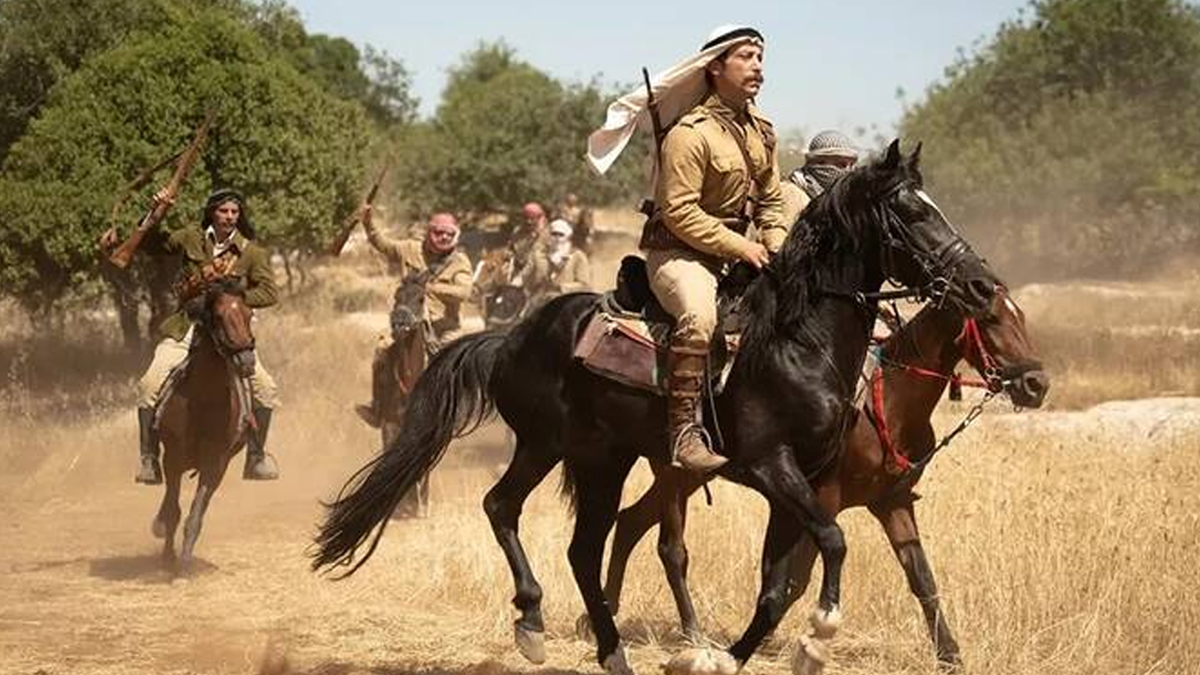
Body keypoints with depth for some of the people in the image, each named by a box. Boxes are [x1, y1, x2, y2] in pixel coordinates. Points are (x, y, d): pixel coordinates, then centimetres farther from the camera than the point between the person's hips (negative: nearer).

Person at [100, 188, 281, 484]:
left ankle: (256, 455, 2)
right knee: (149, 385, -19)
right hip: (186, 329, 0)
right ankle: (149, 458, -8)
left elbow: (269, 293, -3)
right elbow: (149, 244, 18)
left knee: (265, 387, -16)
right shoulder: (190, 240, 6)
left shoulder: (251, 252, 3)